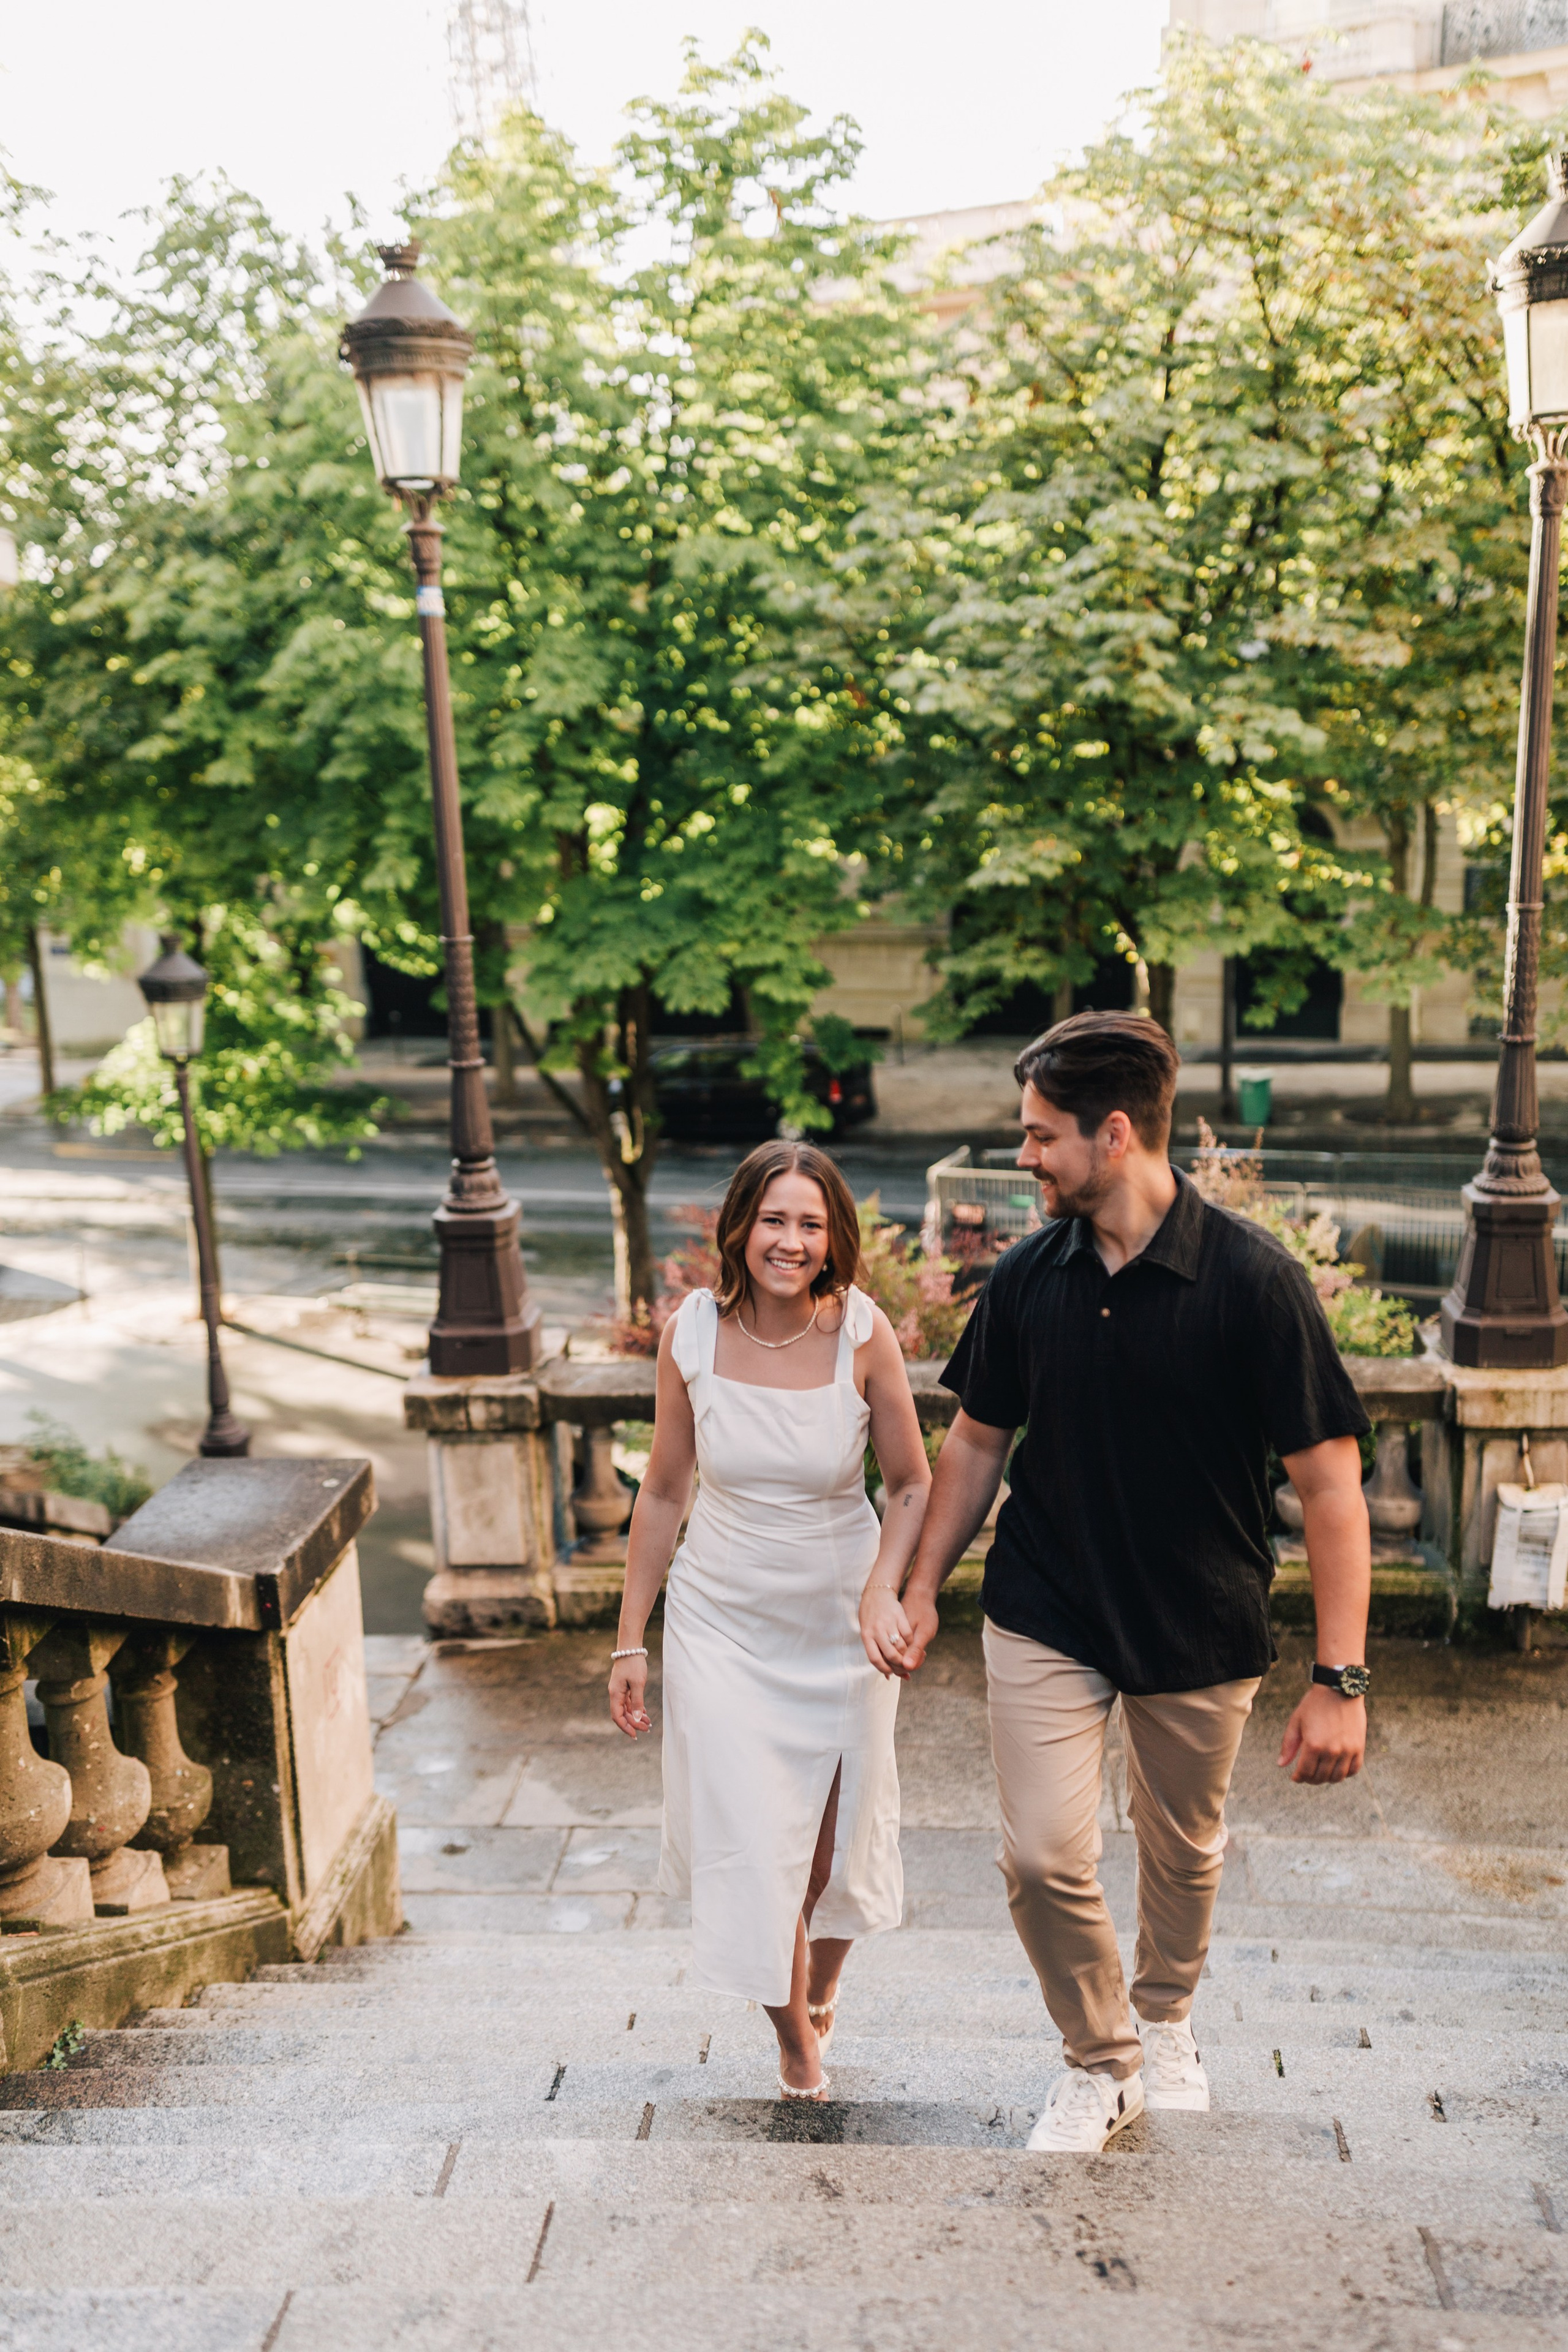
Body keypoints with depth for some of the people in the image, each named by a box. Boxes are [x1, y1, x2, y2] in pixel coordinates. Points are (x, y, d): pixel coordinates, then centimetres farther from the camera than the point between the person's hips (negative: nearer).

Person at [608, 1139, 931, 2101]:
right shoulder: (693, 1333, -11)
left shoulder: (863, 1333, -15)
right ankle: (795, 2041, 24)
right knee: (747, 1837, -2)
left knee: (835, 1836, 14)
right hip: (722, 1620, 0)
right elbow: (664, 1493, 0)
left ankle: (821, 1989, 47)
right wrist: (630, 1640, 3)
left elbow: (913, 1486, -4)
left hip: (839, 1620, 0)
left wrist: (882, 1590, -22)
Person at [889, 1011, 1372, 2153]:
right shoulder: (1029, 1277, -6)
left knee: (1183, 1848, 17)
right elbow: (978, 1441, 8)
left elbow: (1329, 1482, -16)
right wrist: (923, 1587, 7)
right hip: (1045, 1618, 2)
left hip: (1202, 1628, -2)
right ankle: (1102, 2066, 23)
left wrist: (1341, 1678, -19)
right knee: (1043, 1857, -4)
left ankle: (1167, 2018, 48)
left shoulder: (1254, 1279, -18)